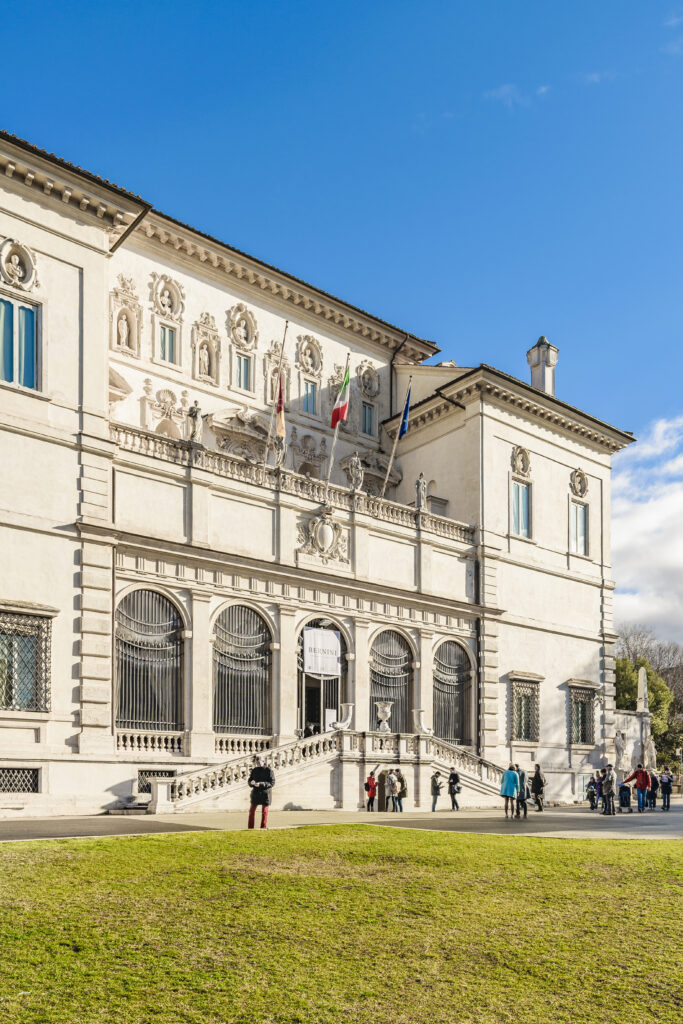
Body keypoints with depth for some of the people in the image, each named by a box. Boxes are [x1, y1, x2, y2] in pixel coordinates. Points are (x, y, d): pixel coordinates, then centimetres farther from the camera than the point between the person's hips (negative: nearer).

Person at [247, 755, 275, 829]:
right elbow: (250, 781, 8)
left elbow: (272, 783, -12)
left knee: (264, 812, 1)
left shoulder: (268, 770, -7)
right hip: (255, 793, 4)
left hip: (265, 793, -4)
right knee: (252, 811, 7)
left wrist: (261, 784, -23)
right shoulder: (254, 770, 6)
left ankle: (263, 827, 12)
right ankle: (250, 827, 17)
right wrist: (252, 783, -18)